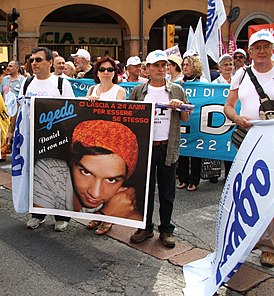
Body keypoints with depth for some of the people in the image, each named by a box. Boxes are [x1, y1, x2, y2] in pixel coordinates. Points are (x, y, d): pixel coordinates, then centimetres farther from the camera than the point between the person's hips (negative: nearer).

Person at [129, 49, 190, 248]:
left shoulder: (177, 90, 8)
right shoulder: (138, 91, 7)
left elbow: (186, 119, 9)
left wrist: (180, 106, -9)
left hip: (168, 147, 0)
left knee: (167, 192, 7)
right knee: (145, 189, 8)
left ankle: (166, 230, 20)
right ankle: (145, 227, 22)